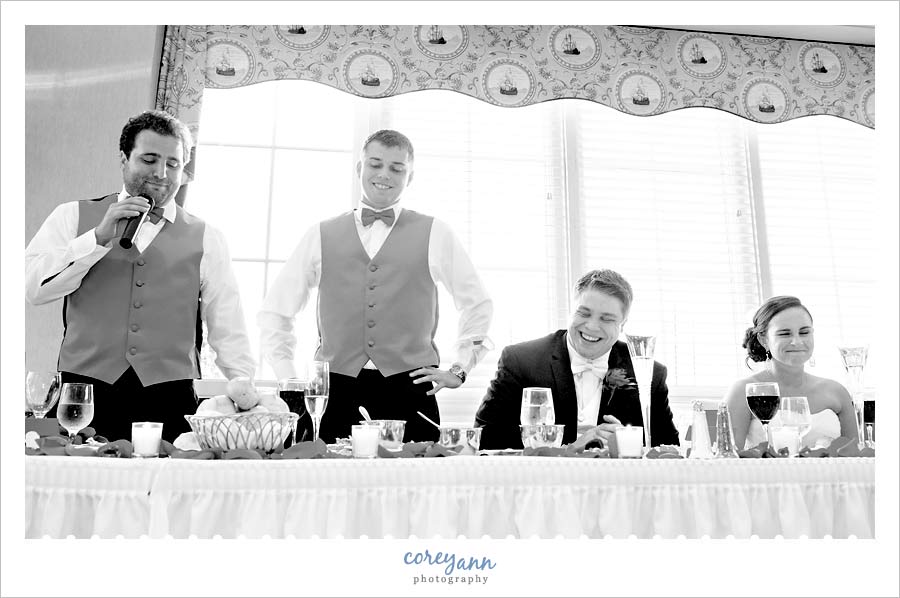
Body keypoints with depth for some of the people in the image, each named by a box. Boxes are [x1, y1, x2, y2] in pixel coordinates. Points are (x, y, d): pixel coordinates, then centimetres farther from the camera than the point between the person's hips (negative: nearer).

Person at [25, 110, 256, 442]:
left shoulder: (205, 239, 9)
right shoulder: (74, 217, 11)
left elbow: (229, 335, 8)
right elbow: (33, 288, 0)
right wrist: (99, 237, -8)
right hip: (85, 395, 1)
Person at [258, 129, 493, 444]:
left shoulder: (434, 235, 7)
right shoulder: (321, 236, 9)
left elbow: (478, 305, 14)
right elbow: (275, 311, 15)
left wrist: (459, 370, 9)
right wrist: (288, 377, 8)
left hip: (409, 391, 0)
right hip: (335, 391, 1)